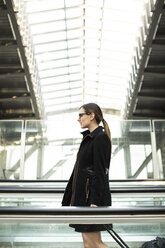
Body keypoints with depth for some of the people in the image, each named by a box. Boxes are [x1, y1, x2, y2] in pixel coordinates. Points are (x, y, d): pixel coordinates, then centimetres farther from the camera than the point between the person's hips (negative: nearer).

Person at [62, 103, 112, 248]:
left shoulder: (100, 138, -13)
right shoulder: (88, 138, 16)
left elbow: (100, 172, -19)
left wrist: (95, 202, -22)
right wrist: (70, 198, 19)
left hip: (92, 196, -10)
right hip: (83, 196, 10)